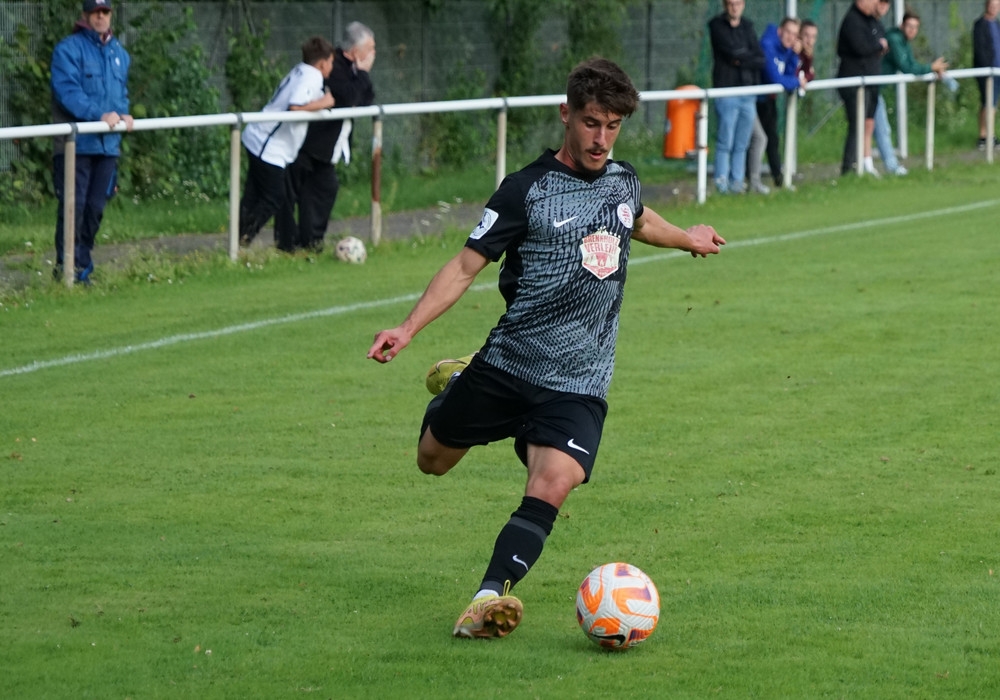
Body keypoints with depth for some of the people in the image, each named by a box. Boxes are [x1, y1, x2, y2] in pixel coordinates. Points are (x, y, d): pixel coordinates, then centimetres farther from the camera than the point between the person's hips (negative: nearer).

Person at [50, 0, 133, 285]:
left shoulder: (120, 54, 16)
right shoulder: (69, 49, -7)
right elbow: (67, 91, -17)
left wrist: (123, 114, -2)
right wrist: (100, 115, -26)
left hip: (108, 144, 6)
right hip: (76, 143, -6)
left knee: (95, 208, 9)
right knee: (74, 206, -7)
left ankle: (82, 266, 17)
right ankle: (66, 267, -1)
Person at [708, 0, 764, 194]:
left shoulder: (747, 27, 15)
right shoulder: (717, 25, 1)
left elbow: (761, 60, 5)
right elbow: (731, 50, -14)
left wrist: (741, 60, -10)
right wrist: (750, 56, 0)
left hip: (748, 93, 5)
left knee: (741, 144, 4)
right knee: (725, 143, -8)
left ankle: (737, 182, 9)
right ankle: (722, 183, -3)